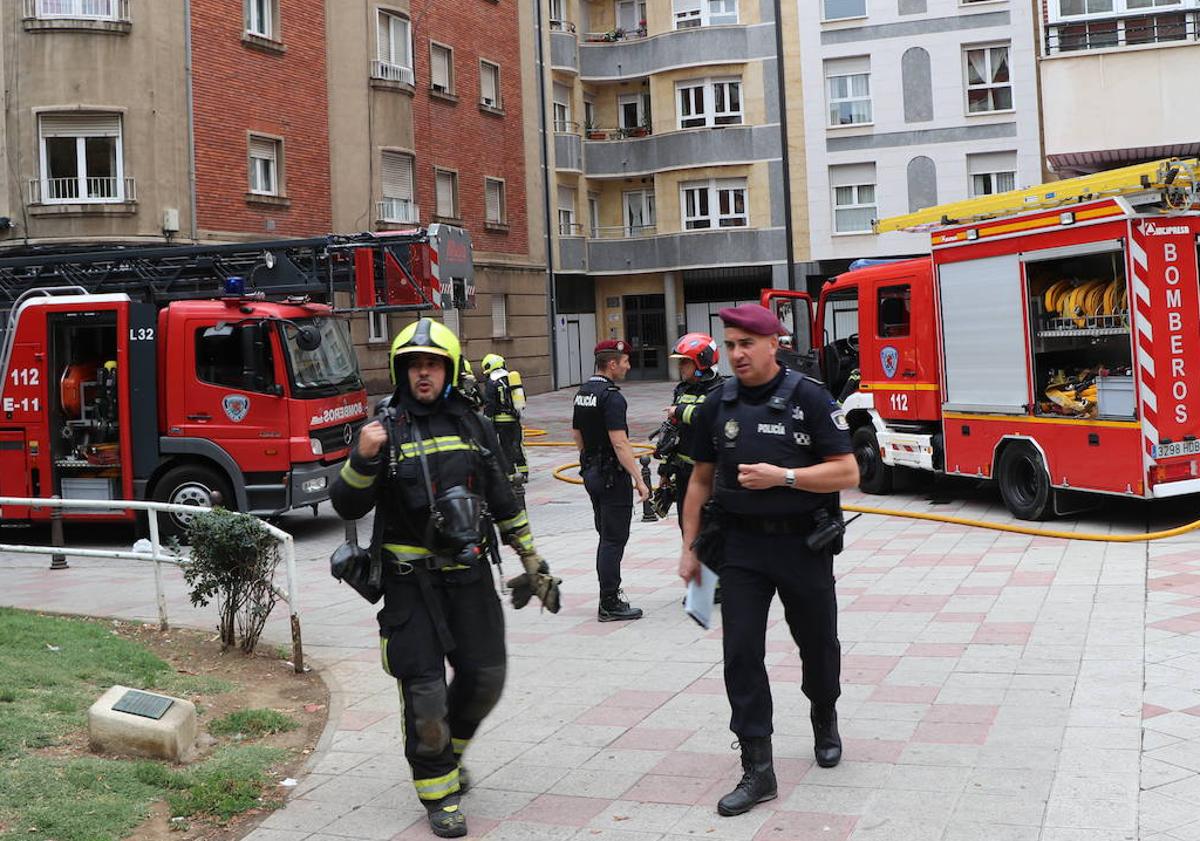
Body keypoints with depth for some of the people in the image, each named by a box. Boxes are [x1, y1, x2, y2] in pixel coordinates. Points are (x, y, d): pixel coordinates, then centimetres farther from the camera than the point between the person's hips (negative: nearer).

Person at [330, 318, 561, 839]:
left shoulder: (471, 425, 6)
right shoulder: (386, 429, -5)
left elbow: (502, 500, 15)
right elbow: (347, 507, -9)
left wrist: (531, 561, 16)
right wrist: (362, 459, -27)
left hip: (469, 572, 4)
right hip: (410, 579, -3)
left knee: (484, 675, 7)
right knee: (424, 687, -2)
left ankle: (450, 750, 35)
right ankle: (439, 791, 15)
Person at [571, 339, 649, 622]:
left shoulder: (582, 393, 10)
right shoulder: (611, 397, -18)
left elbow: (576, 434, 18)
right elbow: (620, 443, -23)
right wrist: (639, 479, -20)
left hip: (591, 472, 9)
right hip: (613, 475, -9)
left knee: (606, 537, 17)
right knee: (614, 539, -4)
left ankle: (609, 593, 23)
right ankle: (610, 604, -1)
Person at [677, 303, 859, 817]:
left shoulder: (809, 399, -9)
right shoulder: (717, 406, 2)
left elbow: (847, 473, -11)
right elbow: (701, 480, 10)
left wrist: (783, 476, -23)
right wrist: (689, 547, 7)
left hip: (803, 543, -2)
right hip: (741, 545, 2)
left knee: (818, 645, 15)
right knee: (741, 655, -4)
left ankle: (824, 719, 45)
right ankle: (758, 771, 3)